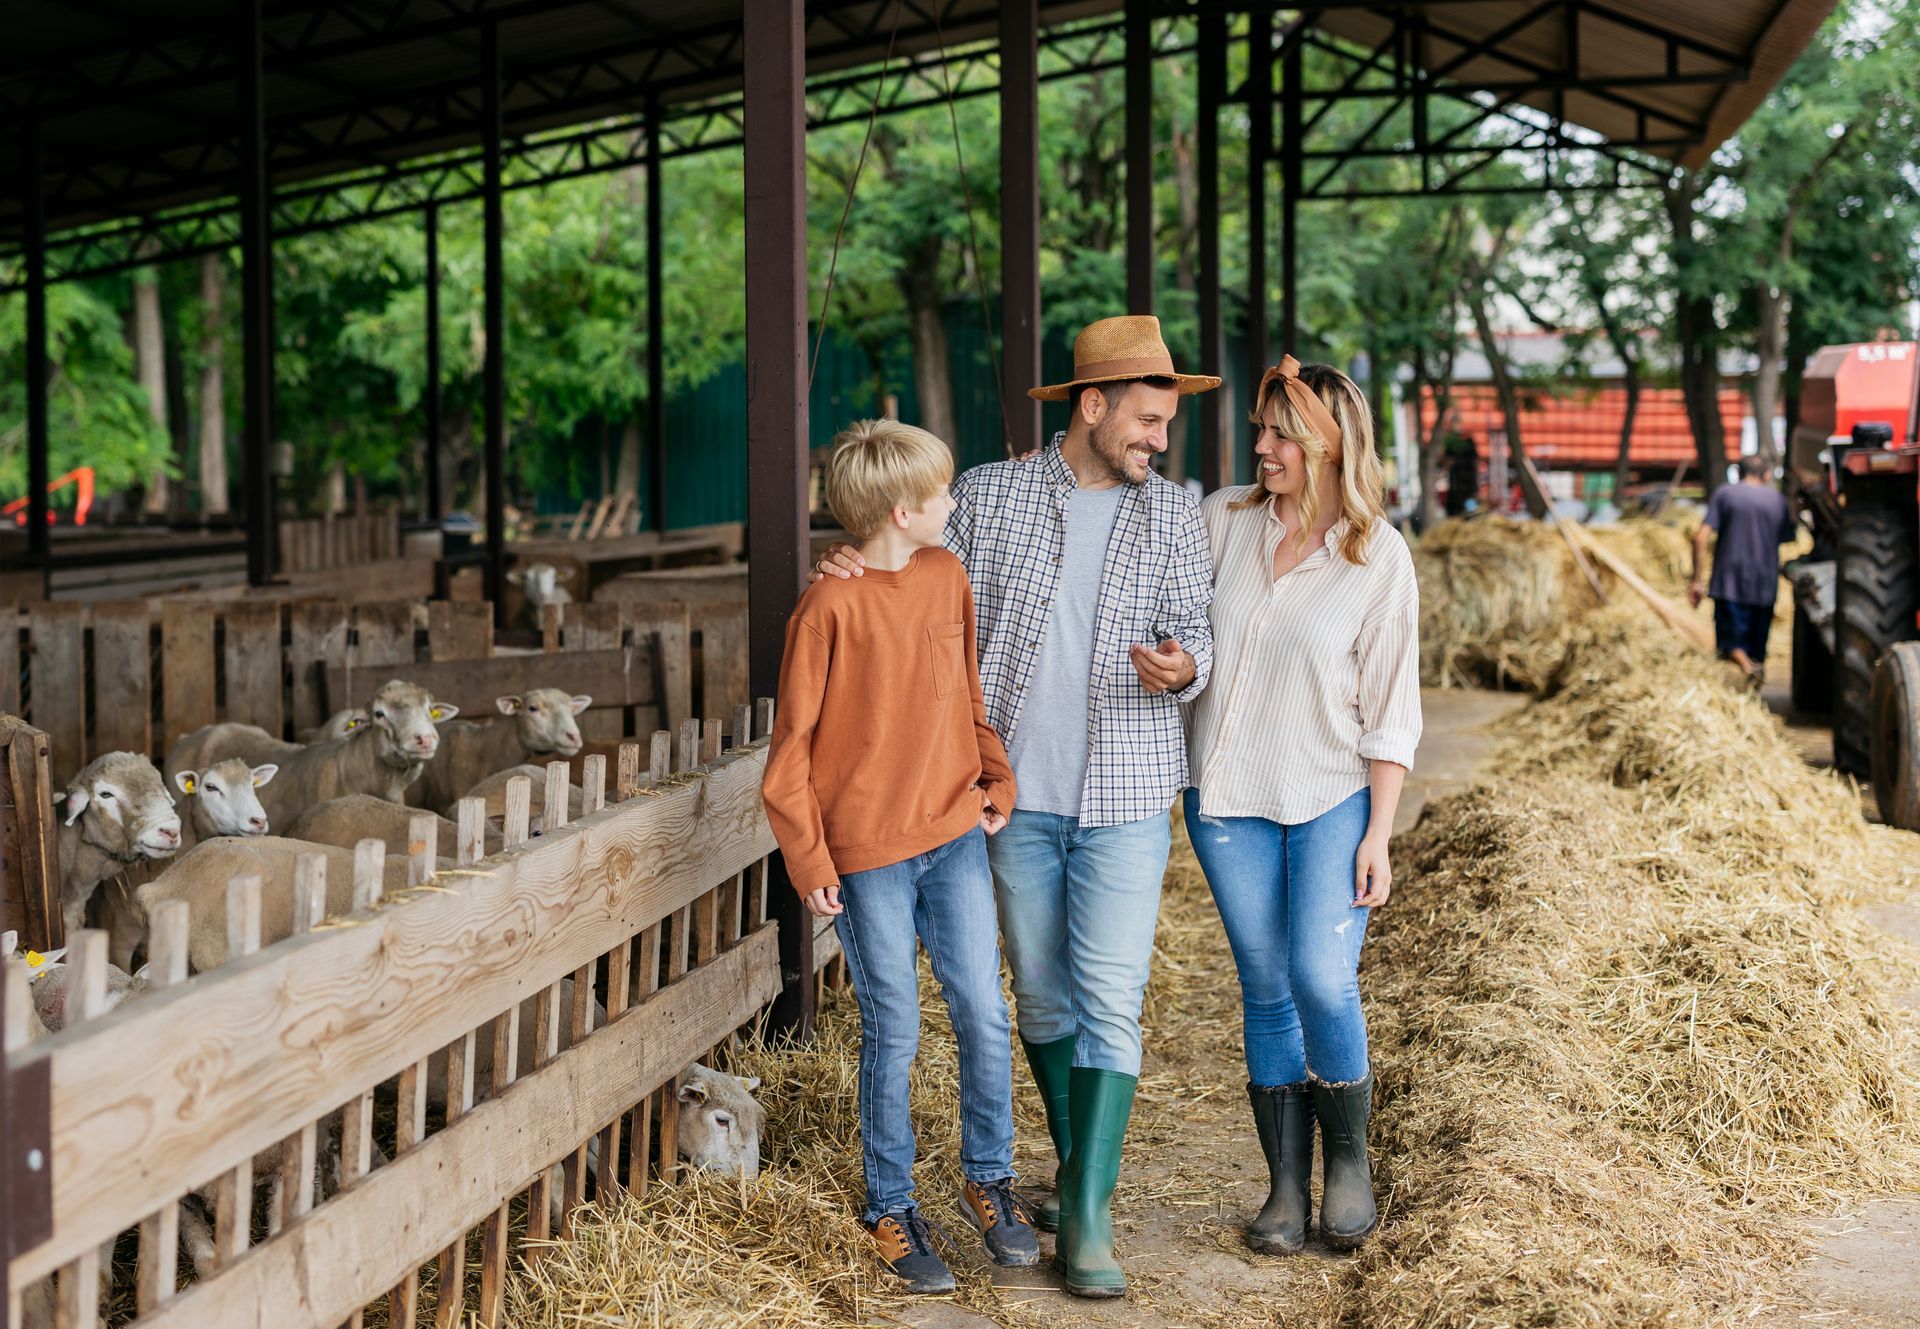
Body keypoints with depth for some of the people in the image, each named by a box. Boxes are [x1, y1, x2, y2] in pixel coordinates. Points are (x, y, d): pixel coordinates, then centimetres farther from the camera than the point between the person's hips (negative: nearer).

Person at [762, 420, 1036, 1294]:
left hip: (954, 834, 5)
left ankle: (988, 1180, 25)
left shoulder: (947, 576, 4)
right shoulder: (831, 606, -14)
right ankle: (891, 1208, 20)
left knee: (984, 1016, 5)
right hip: (867, 853, -5)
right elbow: (793, 744, -10)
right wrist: (808, 860, -10)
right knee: (893, 1034, 4)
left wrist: (997, 782, 7)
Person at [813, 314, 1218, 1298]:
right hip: (1015, 790, 1)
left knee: (1110, 1001, -7)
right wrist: (855, 573, -11)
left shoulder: (1174, 514, 5)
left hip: (1125, 794, -1)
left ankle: (1087, 1219, -4)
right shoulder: (987, 494, 2)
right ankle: (1075, 1163, 32)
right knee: (1041, 993, 11)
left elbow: (1197, 629, 1)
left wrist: (1183, 669, -23)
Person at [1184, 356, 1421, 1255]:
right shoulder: (1221, 521, 0)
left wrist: (1378, 835, -8)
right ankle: (1285, 1186, 16)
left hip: (1331, 798, -3)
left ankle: (1347, 1156, 9)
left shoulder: (1378, 557, -7)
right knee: (1266, 990, 5)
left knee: (1323, 979, -15)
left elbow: (1390, 710, -5)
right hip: (1229, 802, 3)